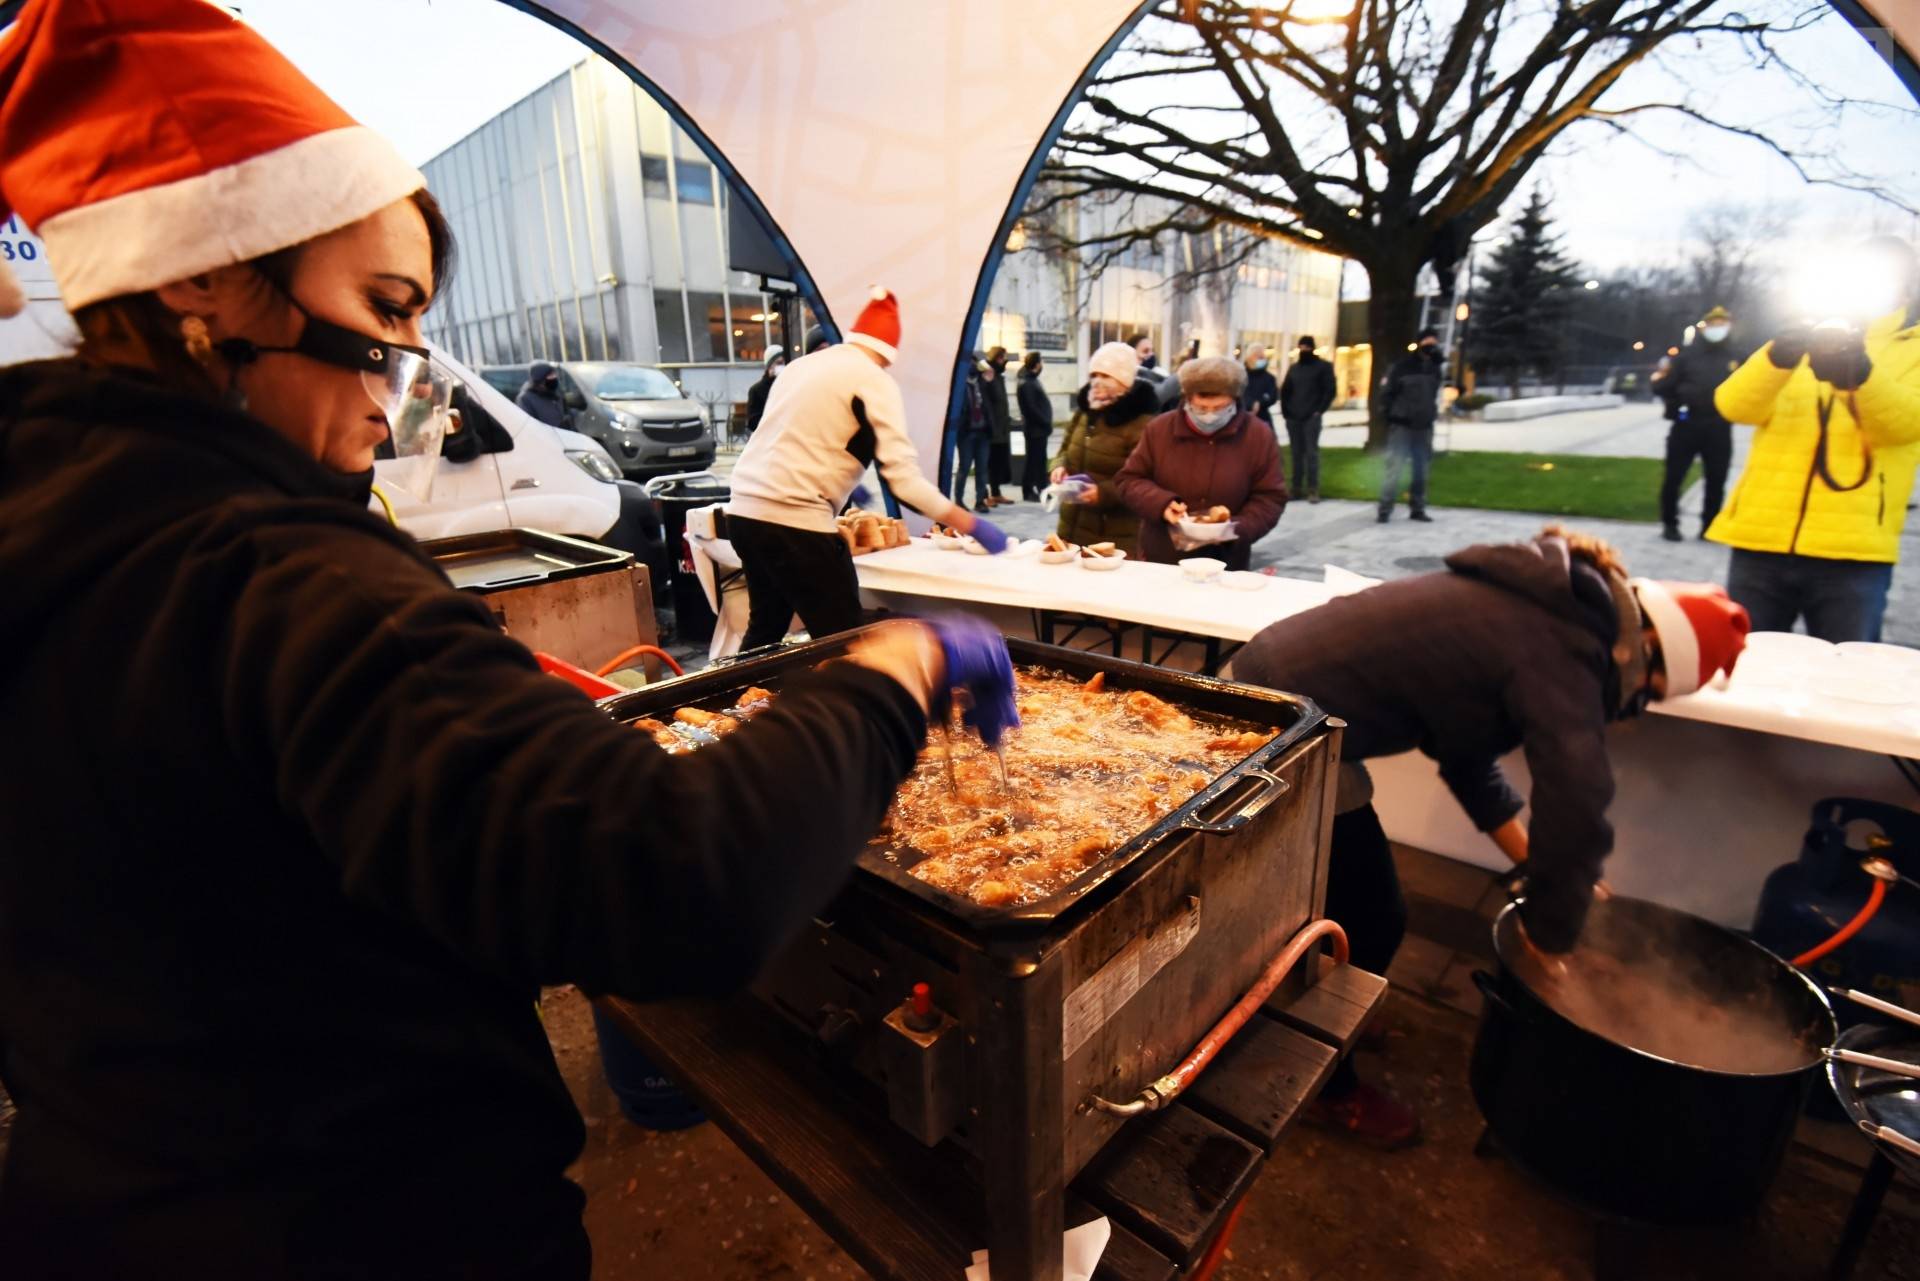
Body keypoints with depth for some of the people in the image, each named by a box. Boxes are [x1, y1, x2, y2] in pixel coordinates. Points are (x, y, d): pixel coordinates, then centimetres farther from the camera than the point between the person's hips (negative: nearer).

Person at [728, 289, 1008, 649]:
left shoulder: (802, 364, 18)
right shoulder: (873, 379, -3)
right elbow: (902, 477, -13)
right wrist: (971, 525, -8)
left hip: (745, 510, 8)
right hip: (794, 520, -8)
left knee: (765, 627, 23)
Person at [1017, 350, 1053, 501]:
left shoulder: (1032, 380, 16)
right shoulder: (1026, 383, -15)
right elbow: (1031, 408, -21)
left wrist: (1047, 424, 12)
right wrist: (1046, 423, -16)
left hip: (1040, 428, 9)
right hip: (1034, 428, -9)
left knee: (1040, 459, 14)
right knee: (1033, 459, -3)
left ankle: (1042, 489, 23)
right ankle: (1028, 491, 3)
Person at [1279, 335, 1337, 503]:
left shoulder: (1323, 367, 3)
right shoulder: (1294, 368, 17)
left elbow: (1330, 390, -3)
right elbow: (1285, 391, 20)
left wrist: (1319, 410, -11)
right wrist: (1285, 410, 8)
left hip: (1311, 418, -5)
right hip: (1293, 418, 5)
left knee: (1311, 453, -8)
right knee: (1296, 453, 7)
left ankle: (1313, 489, -9)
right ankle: (1297, 487, 12)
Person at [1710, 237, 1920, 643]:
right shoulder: (1806, 343, 18)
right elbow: (1733, 405, -3)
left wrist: (1861, 372, -28)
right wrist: (1776, 358, -23)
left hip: (1852, 550, -1)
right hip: (1763, 539, 1)